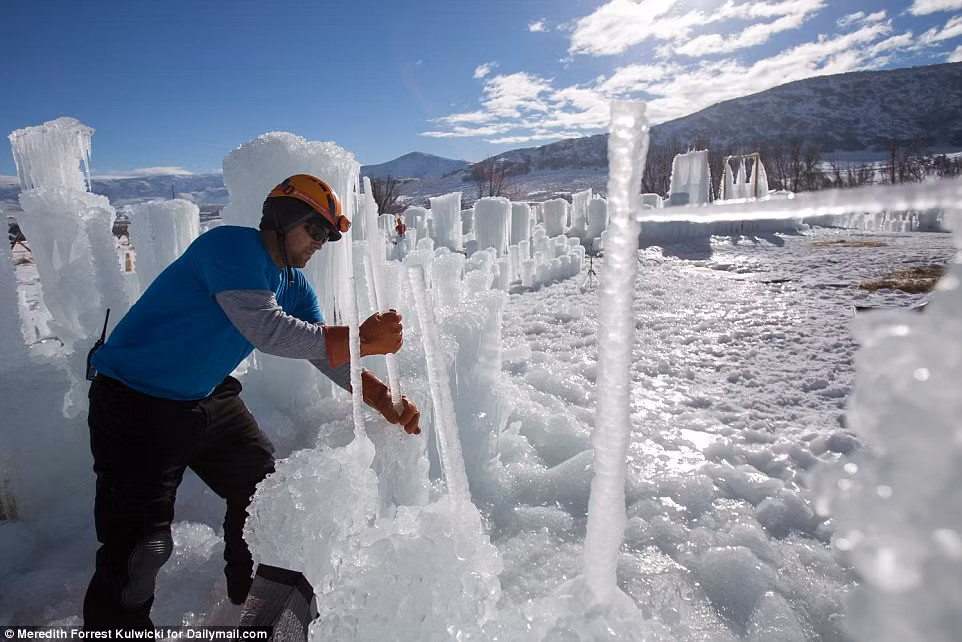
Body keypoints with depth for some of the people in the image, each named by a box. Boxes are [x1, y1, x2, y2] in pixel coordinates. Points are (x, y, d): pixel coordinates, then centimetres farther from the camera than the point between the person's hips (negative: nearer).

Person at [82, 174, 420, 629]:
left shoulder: (294, 285, 2)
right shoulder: (233, 245, -23)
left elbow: (328, 352, -1)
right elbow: (269, 332, -34)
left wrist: (383, 399, -14)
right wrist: (363, 338, -33)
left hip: (208, 399, 9)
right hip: (135, 402, -8)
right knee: (134, 548, -7)